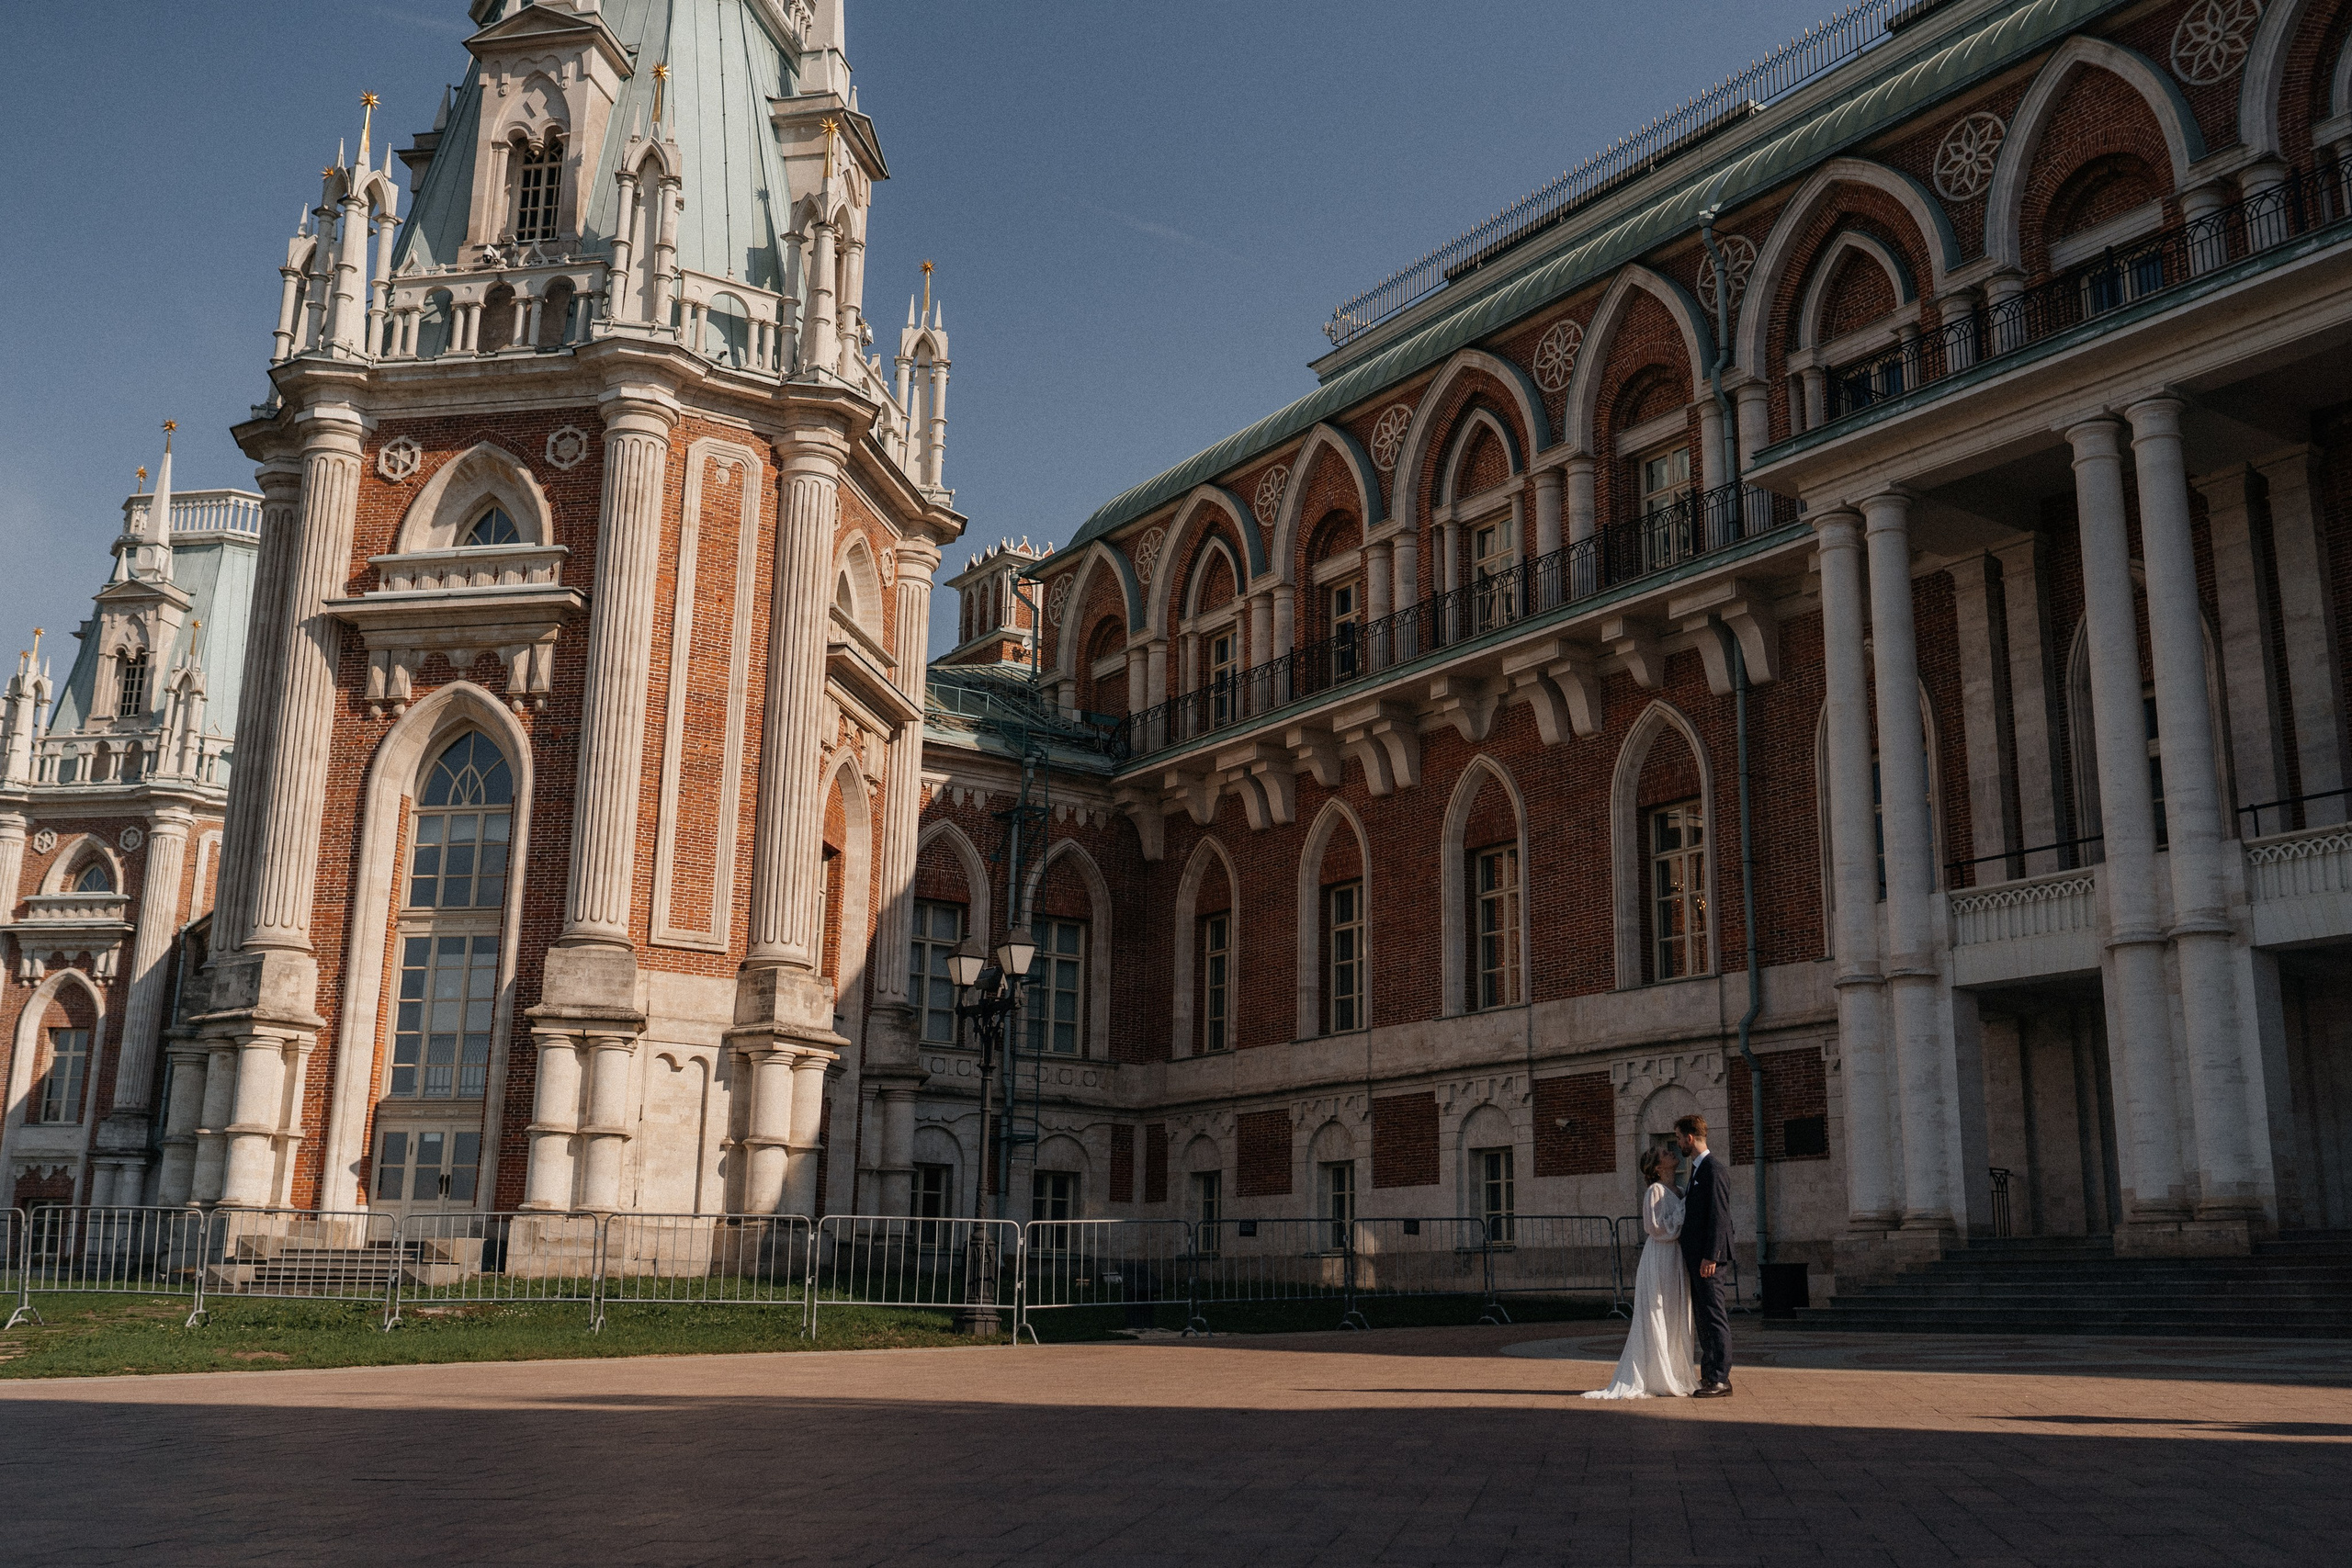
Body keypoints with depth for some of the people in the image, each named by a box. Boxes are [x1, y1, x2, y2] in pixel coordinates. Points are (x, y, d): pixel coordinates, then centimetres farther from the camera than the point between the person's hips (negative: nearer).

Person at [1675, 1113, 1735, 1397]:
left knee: (1715, 1317, -7)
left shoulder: (1713, 1169, -14)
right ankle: (1709, 1375, 19)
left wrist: (1710, 1256, -22)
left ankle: (1720, 1380, -5)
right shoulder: (1698, 1169, 18)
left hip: (1708, 1257, -11)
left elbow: (1719, 1216, -20)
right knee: (1702, 1318, 13)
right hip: (1695, 1256, 11)